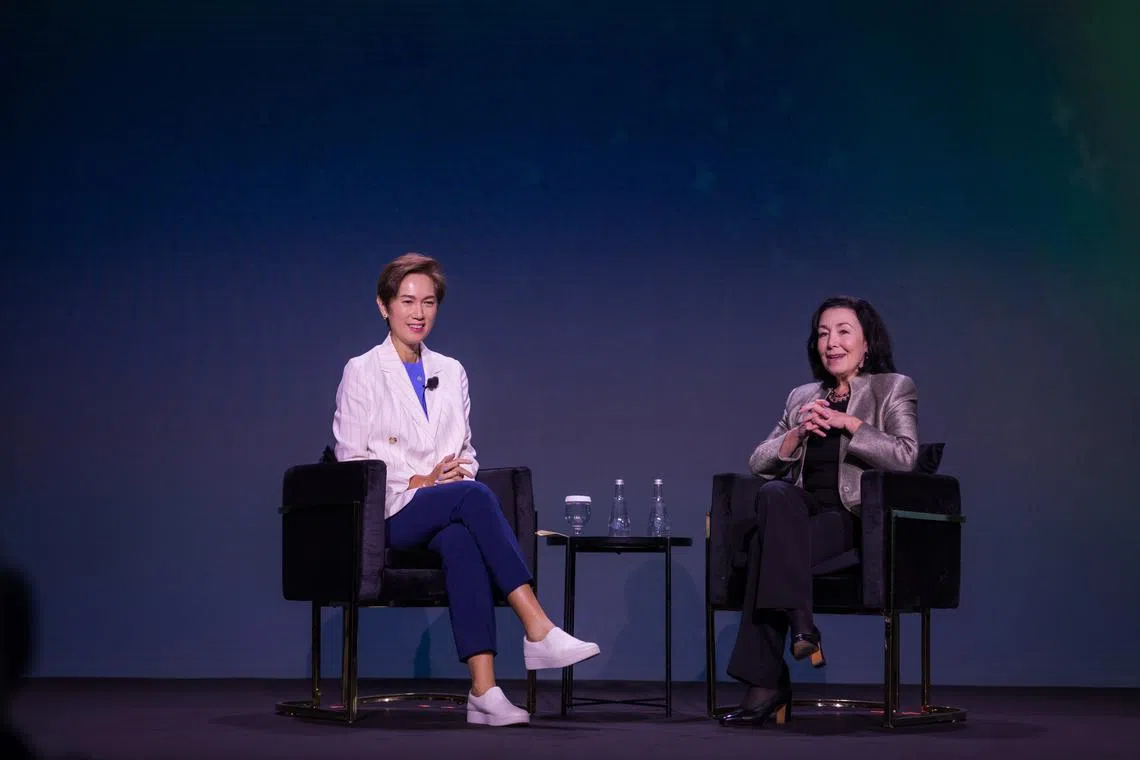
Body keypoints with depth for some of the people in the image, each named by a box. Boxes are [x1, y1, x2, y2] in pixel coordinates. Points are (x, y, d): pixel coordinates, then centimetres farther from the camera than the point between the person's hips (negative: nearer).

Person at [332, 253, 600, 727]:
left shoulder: (451, 372, 20)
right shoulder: (362, 372, 6)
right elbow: (350, 457, -1)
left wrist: (460, 470, -3)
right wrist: (417, 481, -11)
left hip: (444, 512, 3)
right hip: (392, 511, -3)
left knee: (461, 541, -36)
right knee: (475, 495, -34)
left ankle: (483, 690, -46)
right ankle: (538, 631, -40)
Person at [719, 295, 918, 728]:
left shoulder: (893, 389, 11)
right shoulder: (802, 398, 23)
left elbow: (905, 456, -6)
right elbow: (759, 464, 15)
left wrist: (849, 422, -11)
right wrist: (798, 433, -2)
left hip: (857, 518, -4)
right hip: (802, 511, 4)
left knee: (768, 543, -32)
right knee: (774, 494, -34)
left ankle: (766, 686, -31)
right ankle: (799, 622, -40)